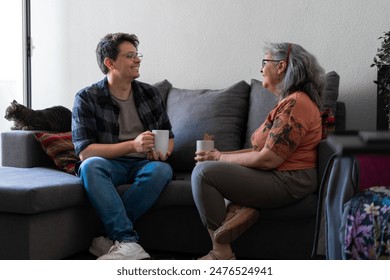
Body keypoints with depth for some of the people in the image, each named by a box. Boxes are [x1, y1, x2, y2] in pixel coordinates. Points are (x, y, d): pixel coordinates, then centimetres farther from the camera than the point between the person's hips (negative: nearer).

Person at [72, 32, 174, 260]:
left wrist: (163, 151, -10)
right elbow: (84, 151, -13)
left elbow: (169, 137, 16)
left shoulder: (150, 93, 9)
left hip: (143, 164, 3)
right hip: (110, 164, -2)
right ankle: (128, 242, -39)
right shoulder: (87, 98, -3)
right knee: (92, 165, -36)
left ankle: (111, 238, -28)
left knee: (163, 169, -32)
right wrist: (133, 145, -24)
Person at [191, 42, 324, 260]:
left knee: (203, 171, -17)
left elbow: (267, 159, -22)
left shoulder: (295, 104, -18)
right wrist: (220, 155, 4)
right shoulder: (291, 100, 16)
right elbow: (264, 150, 13)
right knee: (211, 166, 22)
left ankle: (222, 254, -11)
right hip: (281, 175, 11)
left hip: (287, 182, -11)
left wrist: (221, 157, -10)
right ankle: (241, 207, -5)